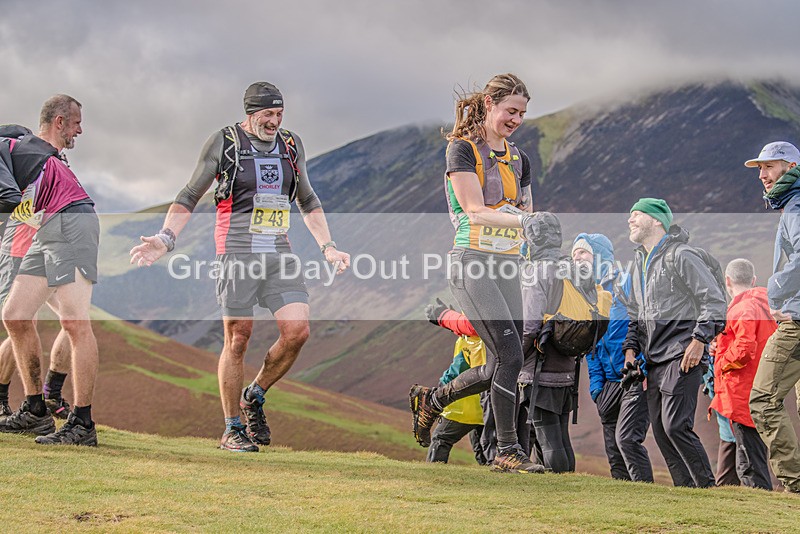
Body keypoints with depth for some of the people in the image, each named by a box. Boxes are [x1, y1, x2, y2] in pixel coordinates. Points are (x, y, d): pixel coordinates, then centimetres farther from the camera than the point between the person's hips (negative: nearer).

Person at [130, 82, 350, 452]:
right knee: (238, 339, -4)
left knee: (297, 331, -10)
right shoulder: (225, 142, -1)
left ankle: (255, 397, 14)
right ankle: (232, 429, 8)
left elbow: (308, 202, 25)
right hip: (238, 252, -4)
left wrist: (328, 247, 18)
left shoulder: (291, 145, 13)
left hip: (280, 253, 4)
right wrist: (165, 239, -10)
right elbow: (189, 196, 2)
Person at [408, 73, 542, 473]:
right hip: (472, 261, -7)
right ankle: (507, 451, -7)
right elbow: (475, 211, -15)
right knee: (510, 355, -16)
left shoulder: (518, 159, 17)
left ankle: (430, 399, 27)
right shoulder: (462, 149, -4)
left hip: (507, 265, 7)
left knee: (501, 367, 4)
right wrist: (522, 219, -27)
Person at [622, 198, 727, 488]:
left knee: (675, 425, -17)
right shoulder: (639, 262, 19)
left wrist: (699, 340, -16)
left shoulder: (681, 255, -6)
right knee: (660, 430, 5)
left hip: (683, 356, -9)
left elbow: (714, 300, -10)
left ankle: (708, 488, -8)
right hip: (655, 359, 9)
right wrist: (630, 348, 15)